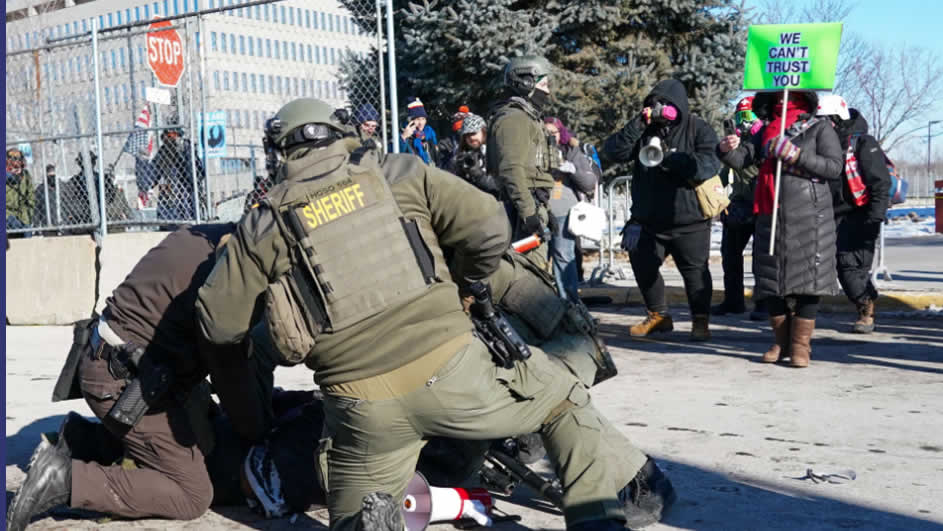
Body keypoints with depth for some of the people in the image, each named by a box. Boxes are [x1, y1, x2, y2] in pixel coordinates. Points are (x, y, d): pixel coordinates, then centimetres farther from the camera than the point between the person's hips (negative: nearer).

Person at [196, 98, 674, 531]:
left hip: (361, 408, 1)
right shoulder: (400, 174, 6)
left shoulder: (262, 226, 7)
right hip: (450, 372, 0)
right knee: (560, 396, 25)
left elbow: (218, 323, 7)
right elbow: (490, 227, 2)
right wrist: (472, 279, 23)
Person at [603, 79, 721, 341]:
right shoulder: (645, 130, 4)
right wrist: (637, 125, -19)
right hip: (648, 221, 4)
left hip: (689, 222, -4)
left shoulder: (698, 129, -5)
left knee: (695, 271, 3)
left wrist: (668, 159, -25)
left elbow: (708, 164, -20)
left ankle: (701, 321, 20)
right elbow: (614, 151, -7)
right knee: (643, 267, 12)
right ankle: (658, 316, 31)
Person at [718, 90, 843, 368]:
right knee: (771, 281, 5)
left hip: (808, 217, -4)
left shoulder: (820, 128, 4)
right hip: (771, 217, 4)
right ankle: (782, 342, 18)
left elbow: (834, 167, -5)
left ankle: (801, 344, 5)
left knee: (806, 280, -4)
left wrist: (796, 155, -14)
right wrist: (727, 150, -16)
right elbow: (742, 157, 6)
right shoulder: (767, 131, 17)